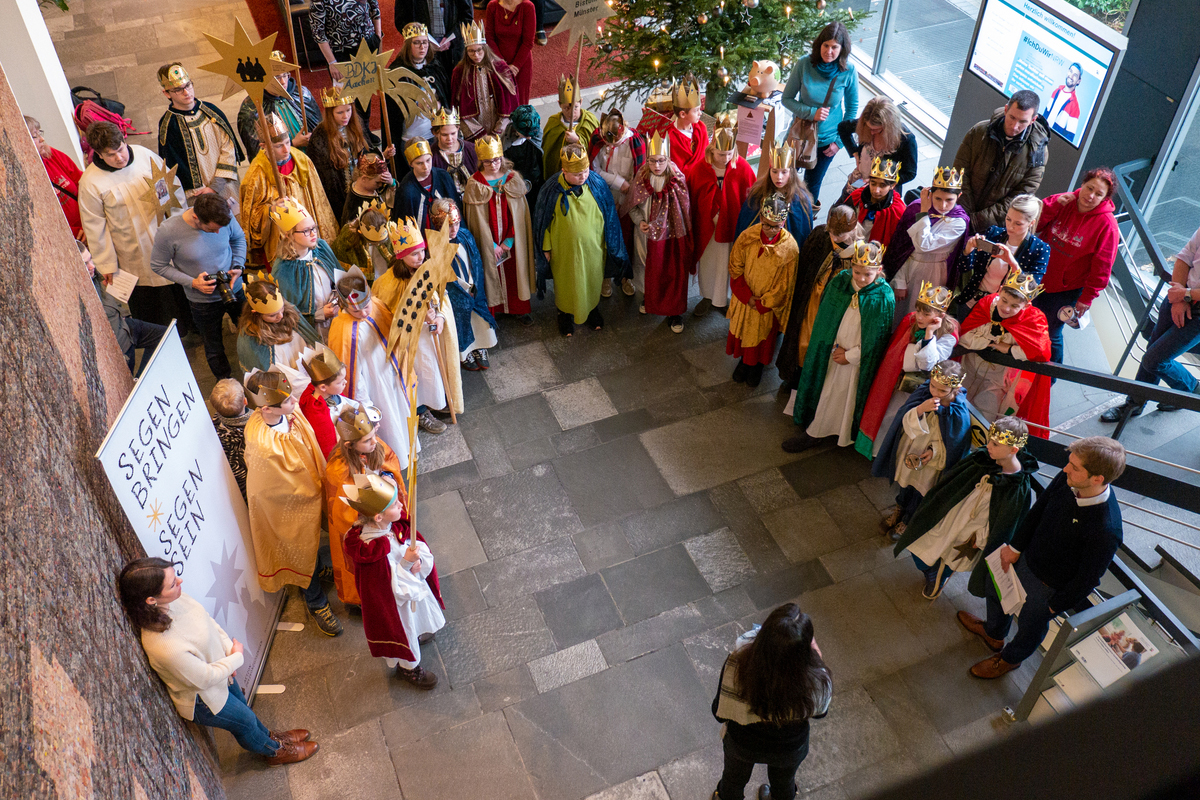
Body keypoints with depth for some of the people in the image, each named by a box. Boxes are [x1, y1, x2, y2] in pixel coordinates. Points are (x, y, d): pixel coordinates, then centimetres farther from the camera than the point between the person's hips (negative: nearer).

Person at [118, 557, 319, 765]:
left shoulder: (175, 600, -24)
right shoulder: (165, 647, -46)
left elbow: (208, 621, -3)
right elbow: (205, 678, -30)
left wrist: (229, 647, -14)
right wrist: (237, 657, -16)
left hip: (217, 665, 7)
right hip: (203, 700, -6)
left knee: (243, 707, 32)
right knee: (244, 720, 21)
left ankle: (270, 737, 62)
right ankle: (275, 751, 52)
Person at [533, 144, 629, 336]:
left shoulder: (597, 184, -17)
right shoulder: (552, 190, -22)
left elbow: (609, 215, -3)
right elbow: (543, 221, -8)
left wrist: (609, 244, 4)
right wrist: (546, 249, -1)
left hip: (593, 247, 2)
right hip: (564, 250, -2)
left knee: (592, 281, 23)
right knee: (567, 284, 19)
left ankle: (592, 311, 50)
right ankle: (566, 315, 45)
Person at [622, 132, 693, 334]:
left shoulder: (678, 179, -16)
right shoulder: (641, 177, -11)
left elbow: (685, 209, -6)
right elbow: (631, 205, 0)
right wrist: (640, 221, -16)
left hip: (672, 234, -2)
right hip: (647, 234, 2)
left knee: (674, 273, 5)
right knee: (649, 270, 21)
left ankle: (674, 312, 22)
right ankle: (649, 298, 49)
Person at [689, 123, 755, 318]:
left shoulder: (742, 167, -16)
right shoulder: (699, 170, -15)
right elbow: (691, 200, -6)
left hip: (730, 226, -1)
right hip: (705, 226, 1)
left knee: (724, 264, 13)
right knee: (706, 262, 18)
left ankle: (720, 300, 33)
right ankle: (707, 296, 40)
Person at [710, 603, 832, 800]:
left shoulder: (735, 667, -41)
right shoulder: (816, 682, -40)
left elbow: (720, 713, -21)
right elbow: (819, 713, -14)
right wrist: (817, 659, -12)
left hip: (741, 744, 0)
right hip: (789, 751, 0)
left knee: (734, 779, 35)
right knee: (783, 783, 37)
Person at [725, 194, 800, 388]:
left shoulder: (790, 247, -25)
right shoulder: (747, 236, -20)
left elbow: (784, 285, -15)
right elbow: (735, 268, -9)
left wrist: (761, 303, -11)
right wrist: (747, 296, -14)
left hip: (769, 304, -2)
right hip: (745, 298, 2)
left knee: (763, 334, 20)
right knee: (743, 329, 22)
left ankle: (758, 365, 46)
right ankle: (744, 360, 48)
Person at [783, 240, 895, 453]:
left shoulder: (883, 297, -22)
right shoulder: (839, 282, -12)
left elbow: (876, 339, -14)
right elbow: (824, 320, -2)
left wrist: (849, 356, -10)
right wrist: (834, 348, -8)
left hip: (857, 359, -3)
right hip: (831, 351, 3)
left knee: (845, 395, 13)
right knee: (824, 390, 20)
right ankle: (813, 430, 41)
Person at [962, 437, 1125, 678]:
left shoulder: (1106, 530, -41)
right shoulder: (1066, 479, -24)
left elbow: (1088, 578, -25)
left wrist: (1056, 605, -12)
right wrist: (1015, 546, 3)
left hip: (1049, 585, -6)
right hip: (1026, 557, 6)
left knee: (1031, 624, 24)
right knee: (995, 589, 31)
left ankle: (1009, 658, 59)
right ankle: (994, 634, 64)